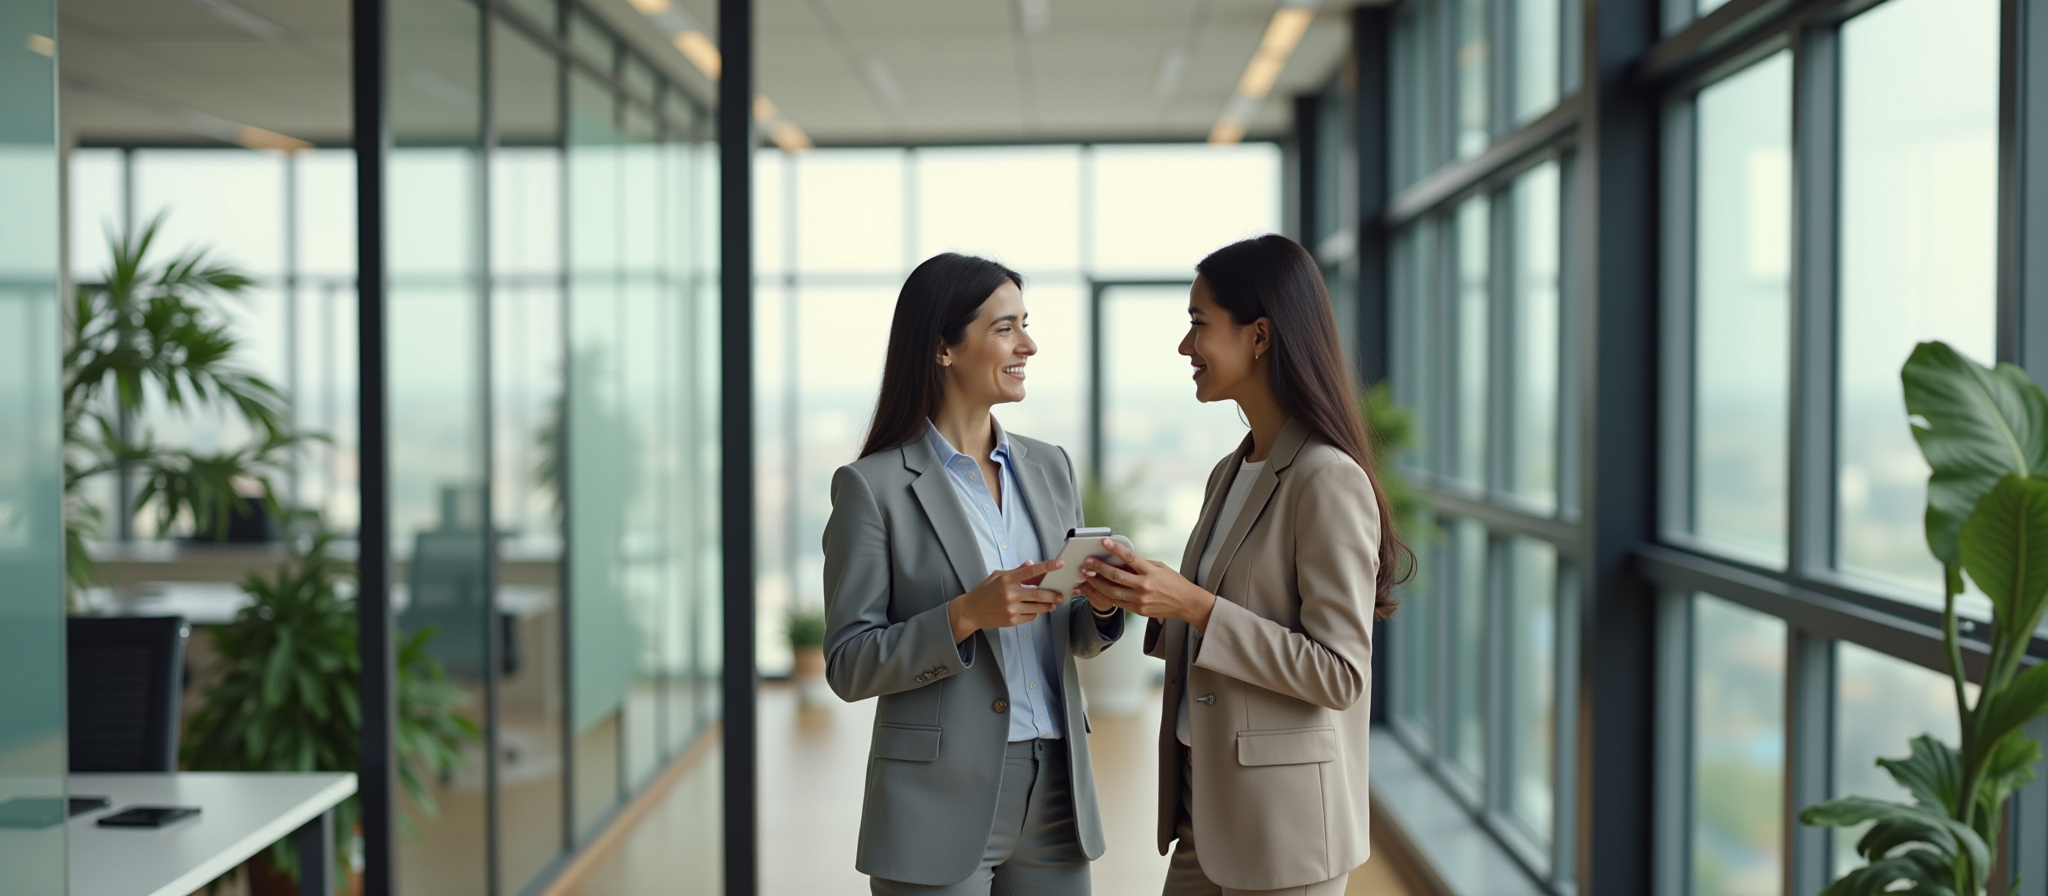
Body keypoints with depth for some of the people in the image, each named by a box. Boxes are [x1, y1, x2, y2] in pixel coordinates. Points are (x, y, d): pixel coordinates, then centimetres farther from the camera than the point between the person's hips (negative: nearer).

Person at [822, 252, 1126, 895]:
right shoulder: (873, 486, -8)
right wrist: (966, 614, -22)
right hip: (941, 804, -5)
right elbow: (849, 667, -9)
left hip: (1056, 792, 5)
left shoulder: (1050, 468, 9)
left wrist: (1102, 606, -7)